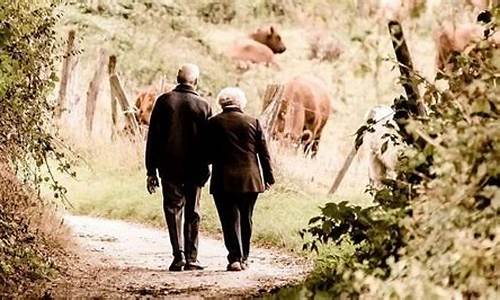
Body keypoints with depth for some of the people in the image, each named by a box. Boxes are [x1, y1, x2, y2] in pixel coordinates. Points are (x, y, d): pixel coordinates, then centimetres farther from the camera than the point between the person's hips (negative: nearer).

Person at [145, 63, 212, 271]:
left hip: (169, 168, 0)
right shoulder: (202, 106, -3)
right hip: (195, 169, 0)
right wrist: (205, 168, 9)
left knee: (173, 210, 6)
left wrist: (151, 170, 3)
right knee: (192, 213, 9)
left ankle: (178, 255, -7)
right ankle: (191, 258, 8)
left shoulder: (164, 102, -2)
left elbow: (153, 138, -1)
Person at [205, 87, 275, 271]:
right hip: (250, 180, 2)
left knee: (230, 220, -1)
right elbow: (263, 153, 5)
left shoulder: (213, 123, -3)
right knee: (245, 219, 14)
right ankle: (244, 258, 19)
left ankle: (235, 258, -11)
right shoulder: (253, 122, 2)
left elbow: (208, 154, -1)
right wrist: (268, 177, 12)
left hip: (224, 181, -2)